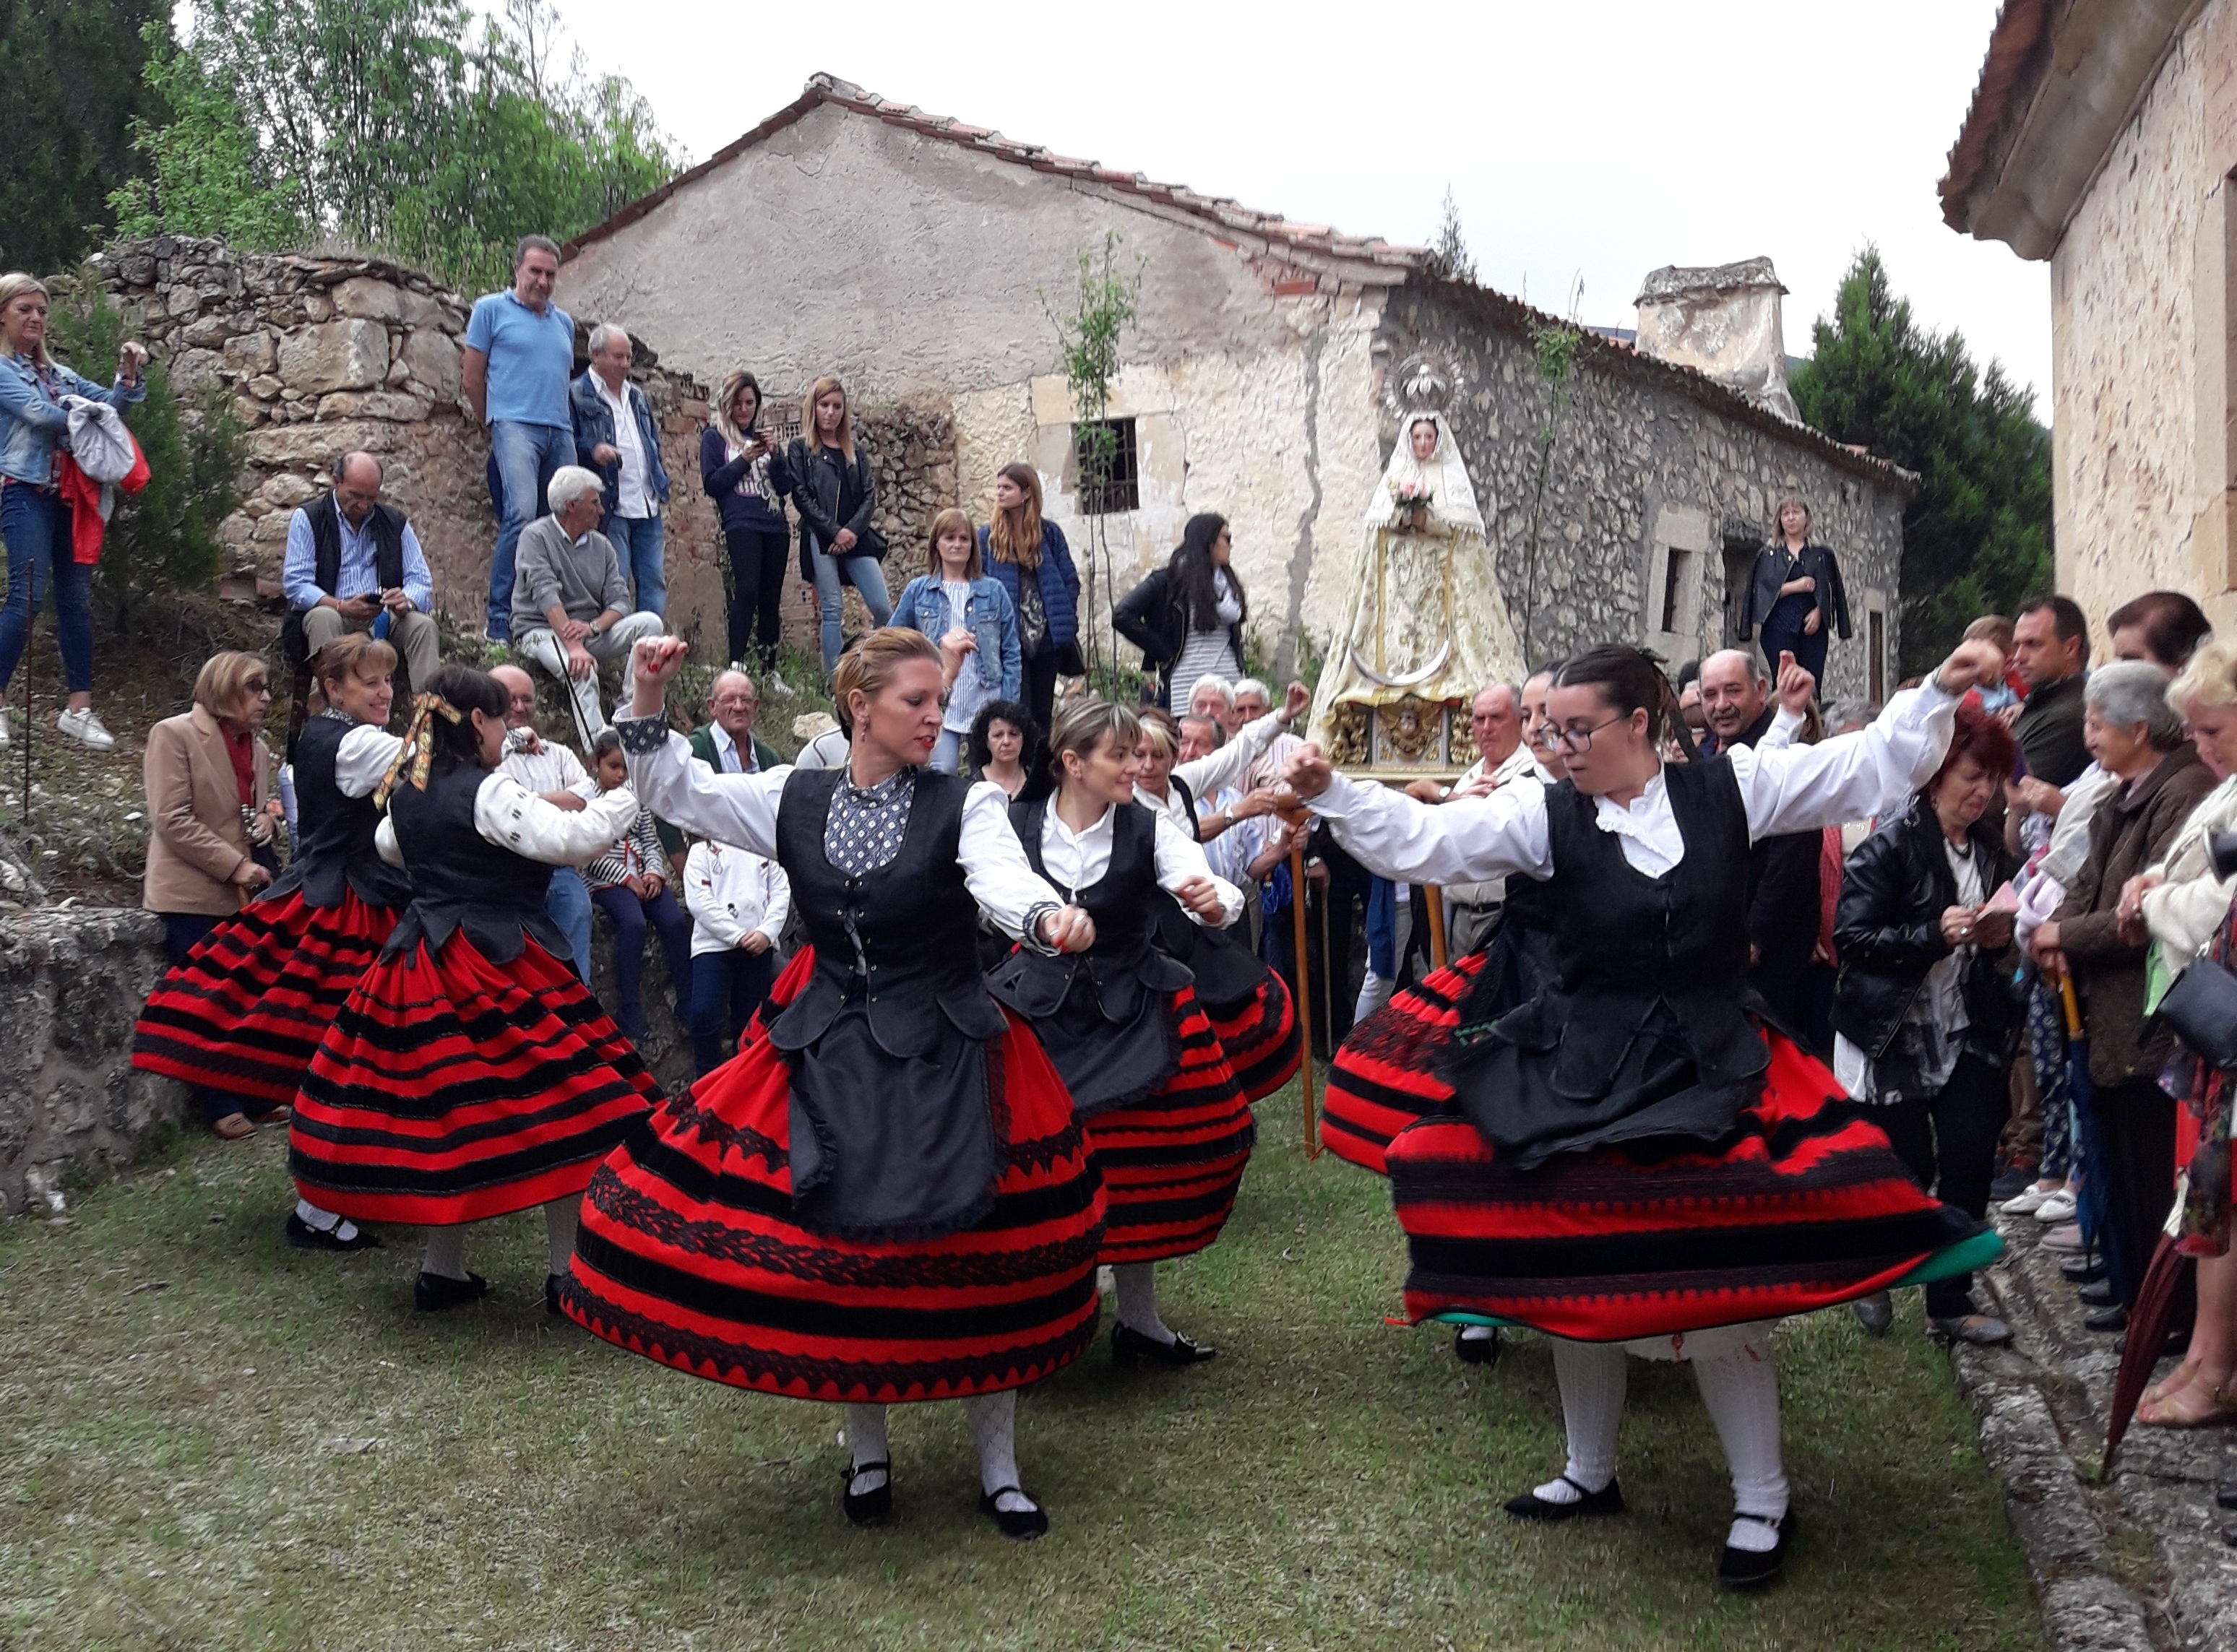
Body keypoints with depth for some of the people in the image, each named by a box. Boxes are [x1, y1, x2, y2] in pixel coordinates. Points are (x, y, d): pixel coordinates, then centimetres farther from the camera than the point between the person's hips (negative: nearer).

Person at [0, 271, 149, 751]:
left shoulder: (57, 373, 17)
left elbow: (109, 402, 17)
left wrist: (129, 375, -2)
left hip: (67, 493, 6)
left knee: (77, 597, 4)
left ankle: (79, 709, 8)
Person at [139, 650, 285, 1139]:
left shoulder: (257, 746, 12)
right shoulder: (174, 734, -8)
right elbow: (171, 820, -14)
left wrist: (266, 822, 1)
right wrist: (235, 865, -18)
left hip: (244, 893, 6)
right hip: (193, 893, -6)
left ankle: (257, 1097, 18)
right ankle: (222, 1108, 7)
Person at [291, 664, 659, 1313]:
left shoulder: (406, 790, 11)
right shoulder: (489, 792, -13)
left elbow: (390, 848, 33)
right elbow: (572, 840, -21)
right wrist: (630, 794, -9)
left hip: (419, 968, 8)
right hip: (496, 968, -8)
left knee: (439, 1108, 13)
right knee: (563, 1106, -2)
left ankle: (442, 1270, 19)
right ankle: (566, 1273, 0)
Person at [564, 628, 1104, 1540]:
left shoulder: (966, 804, -7)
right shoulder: (794, 798, 3)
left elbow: (1002, 876, -26)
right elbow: (676, 788, 11)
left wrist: (1049, 915, -49)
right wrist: (649, 698, -4)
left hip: (944, 1062, -3)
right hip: (828, 1058, 3)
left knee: (974, 1258, 0)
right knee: (840, 1252, 8)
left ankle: (998, 1466, 20)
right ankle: (867, 1451, 31)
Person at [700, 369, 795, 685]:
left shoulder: (763, 436, 19)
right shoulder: (714, 437, 8)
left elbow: (786, 486, 12)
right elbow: (711, 483, -2)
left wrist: (775, 455, -5)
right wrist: (744, 459, -10)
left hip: (775, 526, 5)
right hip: (740, 526, -5)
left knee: (771, 599, 3)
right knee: (747, 593, -20)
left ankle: (769, 670, 9)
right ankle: (736, 668, -21)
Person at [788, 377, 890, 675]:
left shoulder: (856, 451, 17)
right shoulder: (801, 448, 6)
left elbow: (870, 495, 9)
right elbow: (801, 496, -4)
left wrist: (852, 531, -8)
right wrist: (835, 531, -12)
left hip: (856, 538, 3)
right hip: (820, 540, -3)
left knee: (883, 608, -6)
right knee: (831, 611, -7)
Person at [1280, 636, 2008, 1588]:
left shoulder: (1730, 789, -4)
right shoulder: (1548, 815, -4)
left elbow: (1874, 764, 2)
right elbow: (1424, 842, -10)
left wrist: (1940, 691, -9)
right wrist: (1331, 795, -22)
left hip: (1708, 1074, -2)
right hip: (1581, 1076, 2)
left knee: (1720, 1285, -4)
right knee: (1576, 1278, 12)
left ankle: (1762, 1503, 17)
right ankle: (1590, 1474, 34)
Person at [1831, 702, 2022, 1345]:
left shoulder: (1989, 847, 7)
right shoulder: (1891, 844, -13)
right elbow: (1850, 935, -18)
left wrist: (1996, 935, -2)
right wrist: (1935, 935, -25)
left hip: (1967, 1028, 5)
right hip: (1894, 1032, -5)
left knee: (1971, 1159, -1)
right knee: (1909, 1167, 3)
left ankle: (1950, 1301, 13)